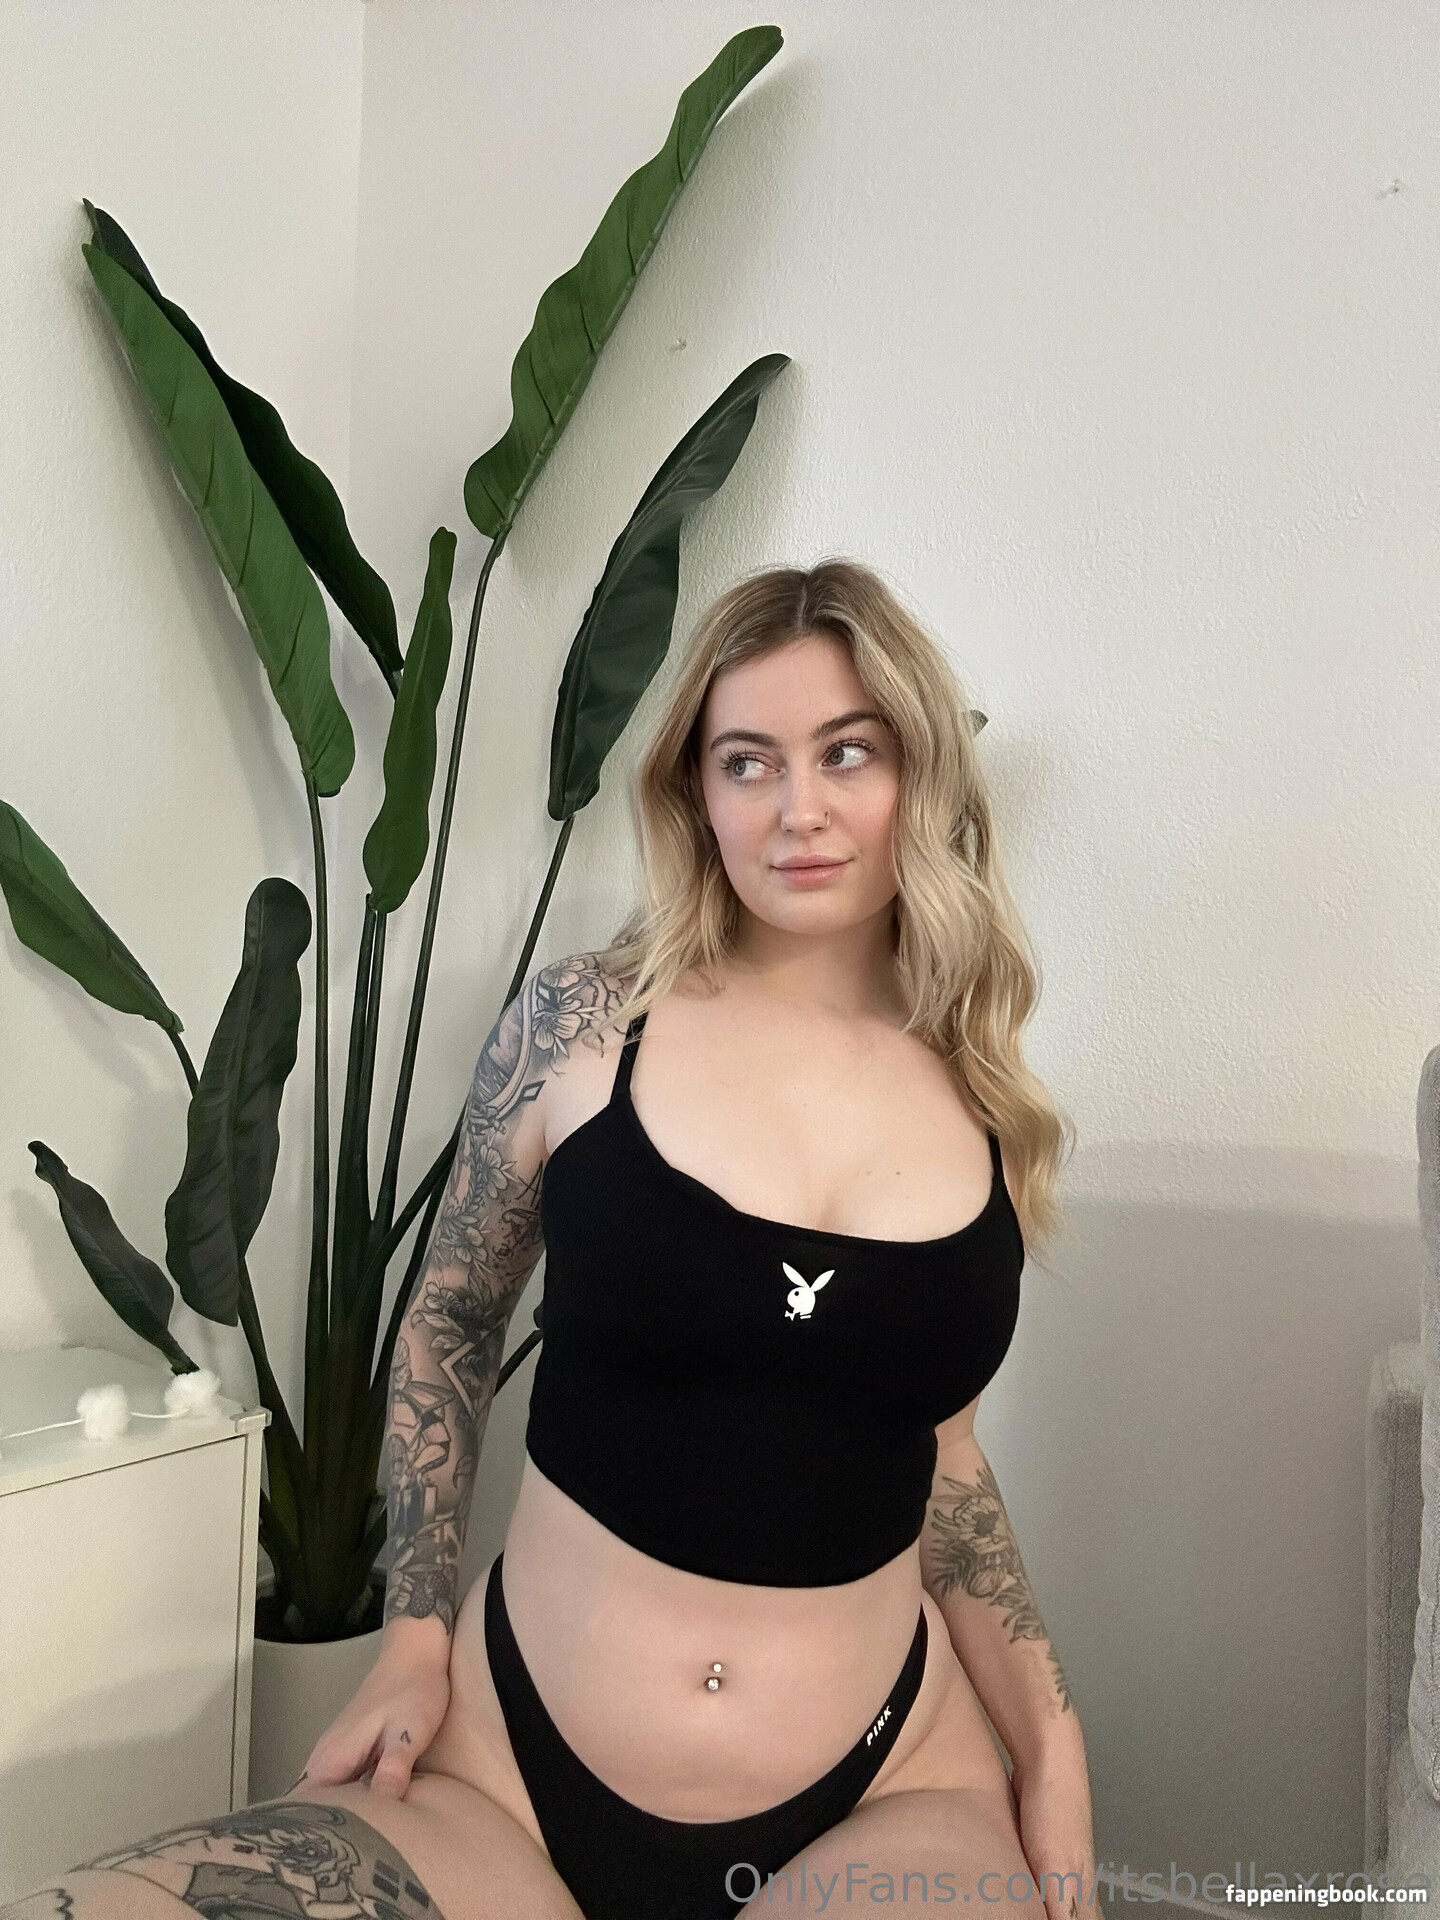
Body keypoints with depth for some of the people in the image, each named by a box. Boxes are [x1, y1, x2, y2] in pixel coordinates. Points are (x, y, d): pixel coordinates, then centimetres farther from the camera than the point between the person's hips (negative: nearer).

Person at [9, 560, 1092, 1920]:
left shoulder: (986, 1105, 1)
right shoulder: (581, 1026, -7)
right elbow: (450, 1321, 8)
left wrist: (1050, 1736, 6)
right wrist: (415, 1637, 1)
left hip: (886, 1802, 2)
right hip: (505, 1775, -1)